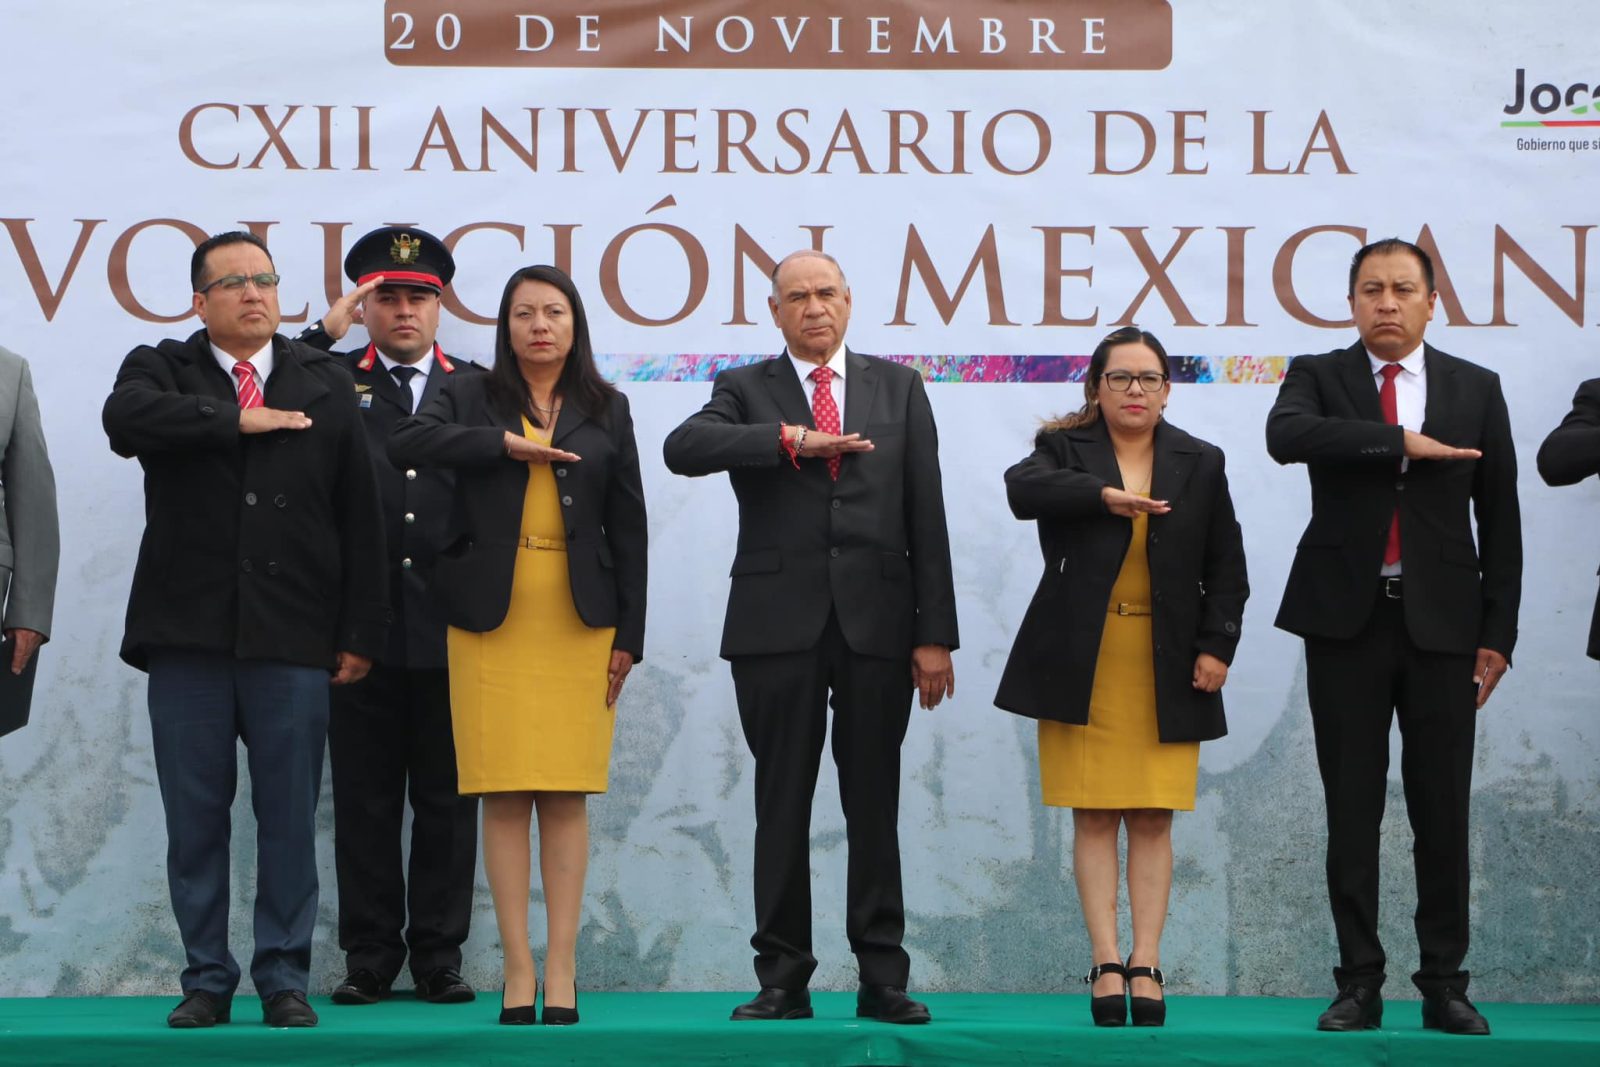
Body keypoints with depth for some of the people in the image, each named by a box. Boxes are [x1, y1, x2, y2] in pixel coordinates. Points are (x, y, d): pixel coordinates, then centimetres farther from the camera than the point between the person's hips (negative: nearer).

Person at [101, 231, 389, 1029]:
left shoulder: (325, 385, 12)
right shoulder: (162, 369, 9)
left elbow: (359, 517, 8)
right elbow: (127, 418, -17)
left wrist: (359, 632, 2)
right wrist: (238, 421, -11)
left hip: (293, 639, 0)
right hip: (187, 638, 0)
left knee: (289, 816, 2)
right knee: (195, 815, 3)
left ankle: (284, 978, 10)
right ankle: (206, 978, 12)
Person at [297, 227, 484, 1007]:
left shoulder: (477, 388, 11)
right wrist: (327, 330, -7)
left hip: (451, 625, 0)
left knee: (447, 800, 5)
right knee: (364, 802, 3)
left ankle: (440, 957, 12)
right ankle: (370, 958, 10)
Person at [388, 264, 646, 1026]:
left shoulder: (606, 410, 10)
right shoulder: (471, 398, 8)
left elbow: (628, 525, 8)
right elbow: (406, 443, -12)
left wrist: (629, 634, 2)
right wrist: (505, 444, -17)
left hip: (578, 619, 1)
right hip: (490, 618, 0)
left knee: (567, 794, 0)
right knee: (504, 795, -1)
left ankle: (561, 970, 3)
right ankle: (517, 971, 2)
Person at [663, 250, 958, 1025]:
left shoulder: (898, 389, 10)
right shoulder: (747, 391, 7)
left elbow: (925, 516, 6)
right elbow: (683, 449, -14)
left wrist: (935, 635, 0)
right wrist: (790, 440, -22)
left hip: (876, 624, 1)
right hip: (779, 625, -1)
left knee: (875, 808, 4)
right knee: (782, 807, 3)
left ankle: (882, 980, 8)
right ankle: (783, 978, 9)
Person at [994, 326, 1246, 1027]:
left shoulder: (1200, 463, 10)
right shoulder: (1065, 451, 5)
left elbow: (1226, 569, 10)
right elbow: (1022, 489, -19)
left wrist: (1216, 645, -1)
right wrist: (1102, 494, -32)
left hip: (1165, 670, 1)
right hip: (1083, 665, -1)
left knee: (1153, 818, 0)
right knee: (1094, 817, -2)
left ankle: (1146, 965, 0)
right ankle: (1106, 964, -2)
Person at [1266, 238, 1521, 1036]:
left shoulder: (1476, 390, 6)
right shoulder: (1319, 377, 4)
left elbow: (1499, 520, 6)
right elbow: (1286, 437, -20)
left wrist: (1497, 633, 0)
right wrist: (1400, 443, -21)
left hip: (1442, 621, 1)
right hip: (1346, 618, 0)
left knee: (1442, 809, 3)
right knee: (1352, 808, 2)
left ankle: (1444, 983, 9)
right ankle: (1359, 983, 7)